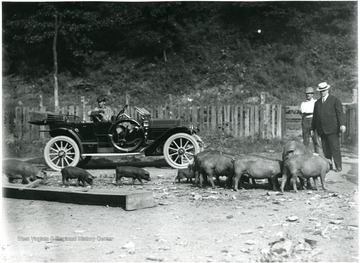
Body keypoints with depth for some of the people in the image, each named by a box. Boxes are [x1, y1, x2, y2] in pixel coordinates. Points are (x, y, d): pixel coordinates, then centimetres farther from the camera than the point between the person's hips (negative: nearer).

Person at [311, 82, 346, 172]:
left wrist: (342, 124, -16)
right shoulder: (317, 103, 18)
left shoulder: (335, 100, 4)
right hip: (322, 130, 5)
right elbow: (315, 116, 21)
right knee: (325, 149, 4)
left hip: (332, 129, -5)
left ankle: (338, 166, -2)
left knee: (335, 147, -7)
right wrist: (312, 128, 18)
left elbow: (340, 113, -4)